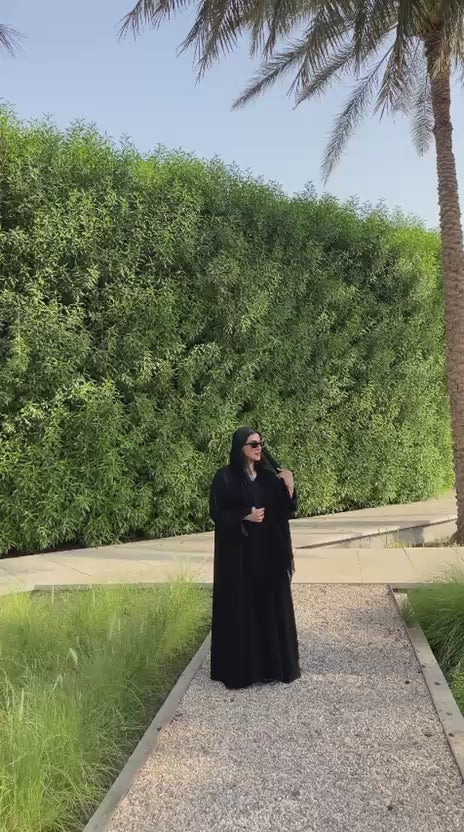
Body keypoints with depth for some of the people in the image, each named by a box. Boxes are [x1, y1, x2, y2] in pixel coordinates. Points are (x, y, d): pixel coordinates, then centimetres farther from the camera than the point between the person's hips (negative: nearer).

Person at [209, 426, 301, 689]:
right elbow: (217, 513, -8)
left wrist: (289, 487, -11)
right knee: (241, 607, 0)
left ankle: (275, 663, 22)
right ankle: (240, 668, 13)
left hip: (269, 551, 5)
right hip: (239, 552, -5)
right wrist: (245, 516, -21)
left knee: (271, 604, 9)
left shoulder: (269, 475, 7)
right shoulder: (225, 477, -7)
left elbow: (287, 511, 6)